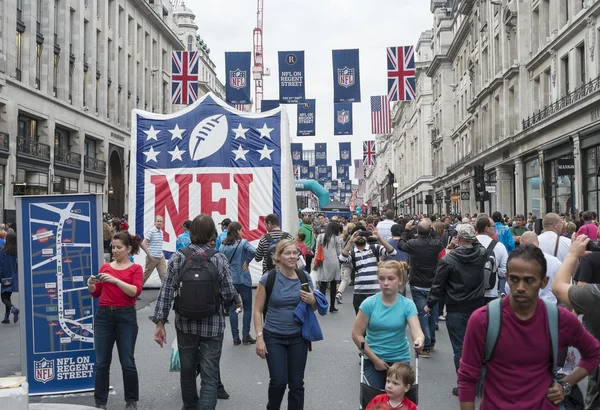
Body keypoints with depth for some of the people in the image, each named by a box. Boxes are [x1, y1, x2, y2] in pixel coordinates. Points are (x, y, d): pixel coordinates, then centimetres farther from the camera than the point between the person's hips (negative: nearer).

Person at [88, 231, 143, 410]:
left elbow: (136, 291, -14)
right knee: (101, 362, 5)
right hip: (103, 315, 3)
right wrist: (91, 285, -8)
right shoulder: (105, 267, 11)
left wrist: (115, 280, -23)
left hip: (126, 316, -3)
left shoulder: (135, 268, 1)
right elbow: (95, 294, 13)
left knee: (127, 362, 1)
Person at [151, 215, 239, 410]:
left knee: (187, 371, 20)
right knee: (209, 376, 1)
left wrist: (160, 323, -1)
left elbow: (166, 292, -5)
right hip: (212, 325, -2)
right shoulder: (219, 258, -8)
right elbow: (228, 294, -8)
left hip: (185, 323, 3)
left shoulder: (177, 257, -3)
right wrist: (237, 302, 14)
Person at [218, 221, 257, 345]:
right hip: (243, 279, -3)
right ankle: (245, 335, 6)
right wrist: (247, 262, -13)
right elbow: (253, 251, -27)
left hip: (229, 279, 3)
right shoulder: (243, 242, -9)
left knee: (232, 309, 8)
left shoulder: (223, 246, 3)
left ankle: (236, 338, 8)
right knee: (247, 307, 9)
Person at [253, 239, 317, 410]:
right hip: (274, 337, -2)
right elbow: (257, 310, -5)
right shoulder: (268, 279, -10)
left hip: (298, 337, 3)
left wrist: (312, 301, -13)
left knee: (297, 383, 6)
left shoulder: (305, 277, -1)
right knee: (279, 381, -2)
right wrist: (259, 337, -11)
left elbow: (315, 307, 10)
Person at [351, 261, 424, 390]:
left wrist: (419, 340, -45)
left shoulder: (407, 305, -10)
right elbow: (356, 334, -9)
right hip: (373, 360, 0)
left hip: (400, 360, 1)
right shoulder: (369, 303, -12)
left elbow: (416, 330, -21)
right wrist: (375, 359, -9)